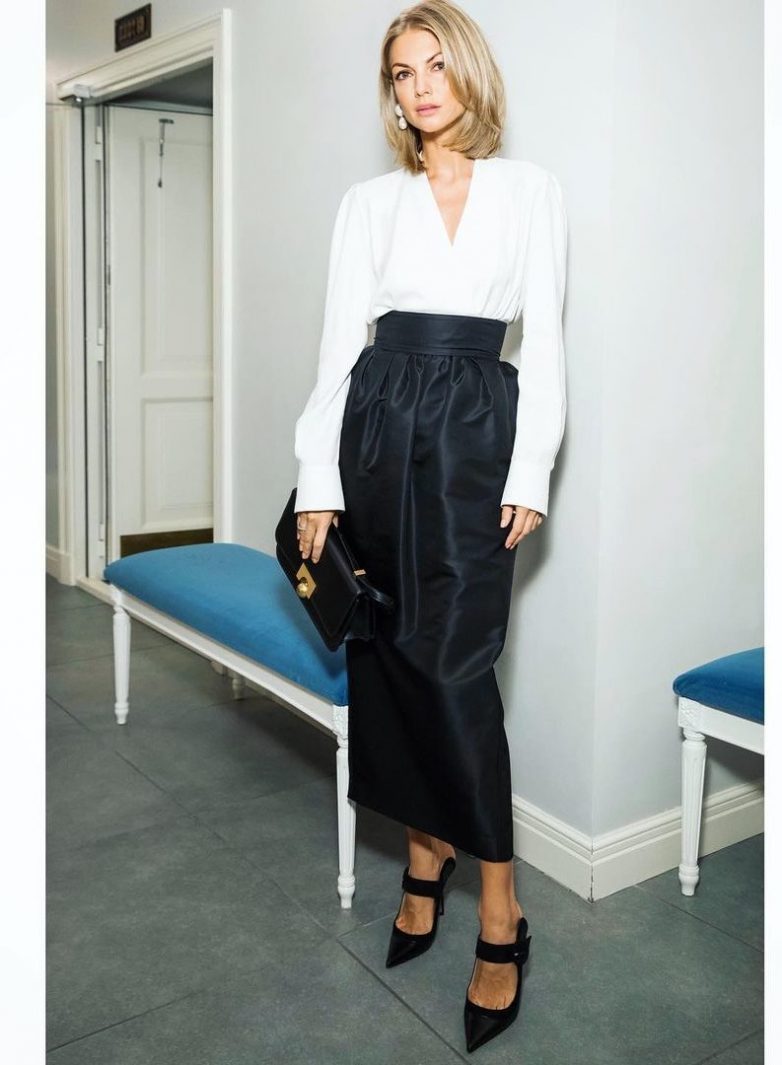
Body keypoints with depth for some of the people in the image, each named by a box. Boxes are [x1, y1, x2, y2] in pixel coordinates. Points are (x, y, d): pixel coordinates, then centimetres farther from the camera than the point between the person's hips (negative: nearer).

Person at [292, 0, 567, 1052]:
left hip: (474, 430, -3)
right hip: (377, 422, 3)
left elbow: (544, 340, 3)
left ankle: (500, 906, 4)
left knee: (456, 662, -9)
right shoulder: (369, 201, 11)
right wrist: (317, 479, -3)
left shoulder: (530, 189, 7)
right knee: (385, 651, 5)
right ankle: (426, 848, 24)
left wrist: (531, 473, -6)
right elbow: (340, 341, 5)